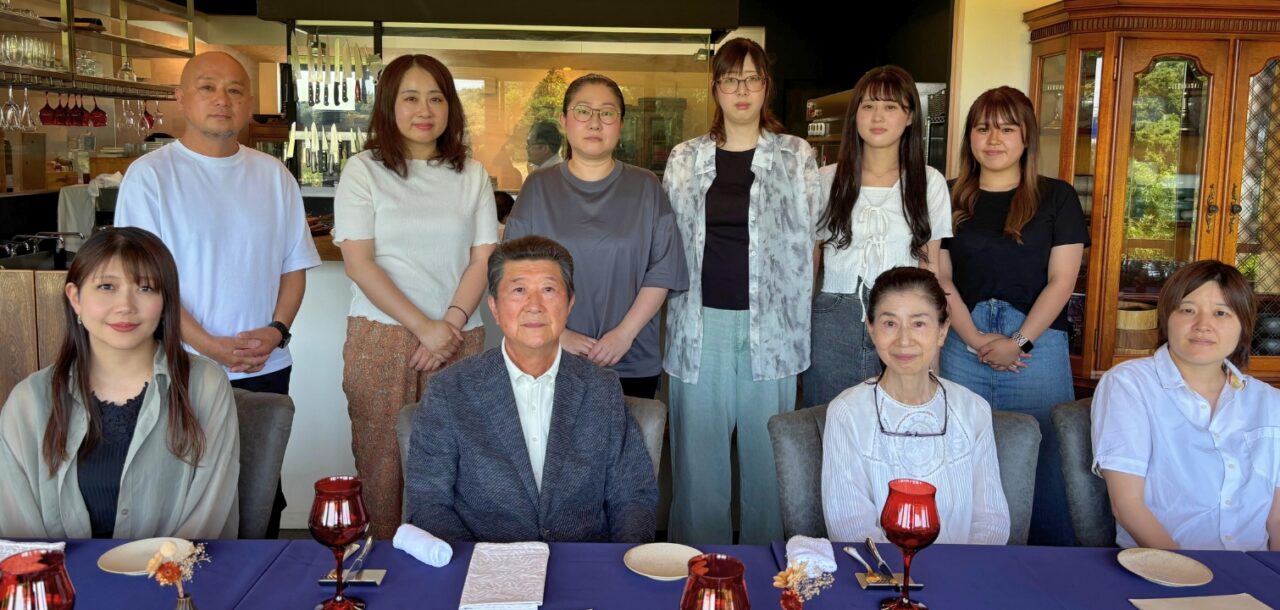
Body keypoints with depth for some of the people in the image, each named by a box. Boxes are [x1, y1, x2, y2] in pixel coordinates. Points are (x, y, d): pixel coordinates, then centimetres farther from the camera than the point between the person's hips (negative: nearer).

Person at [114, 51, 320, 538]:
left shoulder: (273, 176, 9)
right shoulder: (150, 175, -3)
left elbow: (294, 265, 10)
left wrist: (277, 330, -7)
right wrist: (211, 347, -16)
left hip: (266, 370, 4)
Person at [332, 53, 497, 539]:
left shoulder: (471, 174, 11)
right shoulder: (363, 170, 3)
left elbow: (483, 258, 7)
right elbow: (358, 262, -5)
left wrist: (450, 325, -8)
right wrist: (424, 328, -11)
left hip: (458, 338, 2)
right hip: (382, 337, -2)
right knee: (382, 459, -1)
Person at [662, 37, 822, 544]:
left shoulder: (797, 156, 5)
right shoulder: (685, 158, 10)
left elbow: (810, 239, 5)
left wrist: (801, 309, 0)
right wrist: (678, 307, 7)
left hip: (771, 322, -1)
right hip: (701, 322, 1)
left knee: (766, 449, 6)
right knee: (698, 448, 6)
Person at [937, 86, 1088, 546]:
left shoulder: (1056, 198, 6)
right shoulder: (951, 200, 10)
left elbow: (1061, 279, -1)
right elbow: (940, 276, 4)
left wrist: (1019, 343, -10)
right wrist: (975, 338, -9)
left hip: (1037, 346, -1)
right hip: (963, 348, 2)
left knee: (1042, 463, -2)